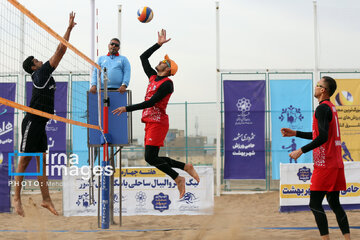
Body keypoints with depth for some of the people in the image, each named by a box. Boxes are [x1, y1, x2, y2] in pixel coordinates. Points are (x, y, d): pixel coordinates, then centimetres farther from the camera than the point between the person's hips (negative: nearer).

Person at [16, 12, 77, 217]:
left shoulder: (44, 75, 16)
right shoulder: (41, 73, -7)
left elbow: (59, 53, 22)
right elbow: (60, 51, -10)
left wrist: (70, 28, 23)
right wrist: (69, 28, -6)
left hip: (40, 123, 9)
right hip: (32, 122, -9)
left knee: (42, 160, 6)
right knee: (25, 160, -5)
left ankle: (46, 199, 6)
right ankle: (17, 198, -1)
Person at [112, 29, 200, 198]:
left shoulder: (167, 83, -9)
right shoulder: (153, 77, 16)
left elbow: (150, 103, -16)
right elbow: (143, 57, 26)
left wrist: (127, 108, -17)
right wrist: (158, 44, 23)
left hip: (158, 122, -9)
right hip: (150, 122, 9)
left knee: (151, 158, -14)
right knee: (151, 158, 2)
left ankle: (185, 167, -4)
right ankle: (178, 179, 9)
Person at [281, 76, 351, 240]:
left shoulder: (322, 108, -13)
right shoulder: (331, 108, 17)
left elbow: (322, 137, -23)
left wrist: (301, 151, -19)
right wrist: (295, 133, 26)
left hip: (324, 165, -9)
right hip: (336, 164, 9)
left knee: (315, 204, -5)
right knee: (334, 204, 11)